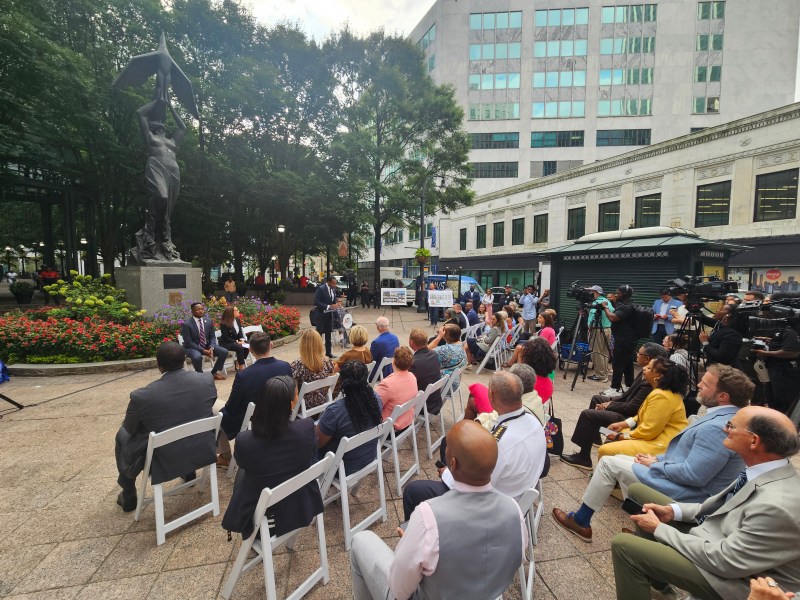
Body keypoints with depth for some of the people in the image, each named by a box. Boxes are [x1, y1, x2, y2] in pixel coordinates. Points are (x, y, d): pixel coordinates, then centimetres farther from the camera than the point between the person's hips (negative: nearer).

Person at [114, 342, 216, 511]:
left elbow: (130, 429, -3)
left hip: (164, 463, -3)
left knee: (122, 435, 23)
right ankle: (189, 472, 49)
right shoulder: (207, 380, -15)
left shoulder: (141, 396, -23)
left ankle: (128, 495, 36)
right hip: (203, 452, 3)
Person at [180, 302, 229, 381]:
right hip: (192, 347, -5)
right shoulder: (186, 324, -14)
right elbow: (188, 342, -17)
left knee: (224, 352, -13)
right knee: (197, 357, -37)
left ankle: (214, 372, 7)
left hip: (207, 346, 5)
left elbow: (212, 337, 6)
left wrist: (211, 348, -16)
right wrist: (203, 350, -24)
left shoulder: (209, 321, 2)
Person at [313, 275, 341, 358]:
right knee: (319, 334, 2)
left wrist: (337, 303, -9)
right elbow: (316, 302, -21)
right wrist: (328, 306, -28)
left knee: (328, 334, 14)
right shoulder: (320, 289, -16)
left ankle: (328, 352, 23)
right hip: (321, 315, -7)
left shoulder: (333, 289, 4)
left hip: (329, 314, 7)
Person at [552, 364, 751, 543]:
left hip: (686, 494, -10)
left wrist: (654, 464, -13)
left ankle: (580, 521, 14)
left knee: (609, 463, -2)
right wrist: (659, 458, 7)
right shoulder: (725, 416, 4)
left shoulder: (716, 428, -29)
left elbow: (692, 475, -29)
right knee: (620, 459, 19)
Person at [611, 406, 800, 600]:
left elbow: (722, 561, -26)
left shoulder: (778, 507, -33)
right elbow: (722, 508, 9)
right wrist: (673, 511, -2)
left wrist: (659, 528, -15)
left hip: (729, 573, -8)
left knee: (623, 545, -17)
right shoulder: (771, 471, -6)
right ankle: (655, 573, 24)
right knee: (638, 491, 10)